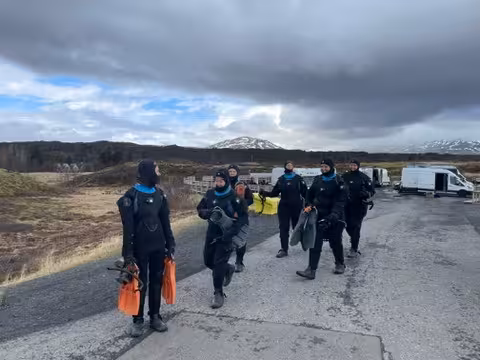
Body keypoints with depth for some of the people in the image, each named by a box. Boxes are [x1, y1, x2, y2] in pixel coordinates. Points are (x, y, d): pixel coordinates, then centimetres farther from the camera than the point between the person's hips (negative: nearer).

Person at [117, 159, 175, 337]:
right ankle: (138, 320, 21)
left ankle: (155, 316, 26)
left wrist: (170, 244, 7)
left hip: (158, 246, 5)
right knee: (140, 283, 7)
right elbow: (128, 227, -14)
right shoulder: (131, 196, -13)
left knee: (156, 281, 12)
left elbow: (165, 222, 9)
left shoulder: (159, 194, 4)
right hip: (140, 248, -5)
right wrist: (128, 252, -15)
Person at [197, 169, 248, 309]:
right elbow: (200, 210, 10)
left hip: (226, 235, -5)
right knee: (208, 261, 13)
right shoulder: (210, 194, 1)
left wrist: (231, 231, -27)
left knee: (219, 264, -7)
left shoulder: (234, 196, -13)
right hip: (211, 233, 6)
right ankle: (228, 269, 43)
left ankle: (219, 294, 11)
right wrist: (207, 212, -15)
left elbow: (244, 217, -15)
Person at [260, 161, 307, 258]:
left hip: (296, 206, -2)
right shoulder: (281, 179, 7)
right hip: (284, 206, 3)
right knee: (283, 228, 2)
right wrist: (265, 193, -9)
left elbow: (305, 192, -4)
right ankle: (284, 249, 8)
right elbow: (275, 193, 5)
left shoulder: (298, 178, -1)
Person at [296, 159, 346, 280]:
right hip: (319, 217, 4)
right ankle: (311, 270, -3)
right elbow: (310, 195, 20)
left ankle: (340, 264, 34)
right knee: (315, 243, -3)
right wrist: (309, 205, 1)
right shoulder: (317, 180, 7)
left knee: (335, 242, 10)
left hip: (335, 219, -4)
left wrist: (332, 216, -27)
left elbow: (340, 202, -16)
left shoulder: (338, 182, -9)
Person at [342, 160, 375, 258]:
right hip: (347, 205, 4)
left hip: (359, 206, -4)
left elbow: (372, 191, 0)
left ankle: (354, 249, -2)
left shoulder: (364, 177, -3)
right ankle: (353, 238, 40)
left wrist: (366, 194, -21)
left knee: (356, 226, -7)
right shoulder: (345, 176, 5)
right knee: (348, 225, 8)